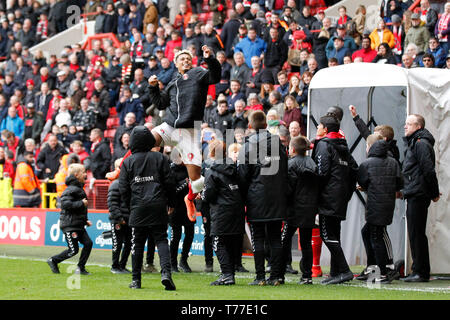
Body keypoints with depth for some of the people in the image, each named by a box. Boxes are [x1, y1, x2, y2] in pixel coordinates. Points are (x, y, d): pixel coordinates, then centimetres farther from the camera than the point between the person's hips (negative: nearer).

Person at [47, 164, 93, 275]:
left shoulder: (79, 188, 16)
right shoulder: (71, 189, -15)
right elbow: (65, 203, -27)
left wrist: (85, 220, 17)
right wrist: (81, 203, -21)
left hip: (78, 224, 9)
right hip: (69, 225, -9)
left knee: (88, 243, -2)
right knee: (73, 250, -5)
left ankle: (80, 268, 7)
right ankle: (53, 260, 13)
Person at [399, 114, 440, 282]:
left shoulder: (421, 144, -13)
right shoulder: (413, 143, 20)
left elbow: (428, 170, -18)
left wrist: (434, 193, -15)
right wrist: (405, 191, 22)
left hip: (418, 196, -10)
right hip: (413, 196, 10)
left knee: (417, 234, -9)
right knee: (415, 234, 12)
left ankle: (421, 272, -7)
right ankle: (418, 271, 16)